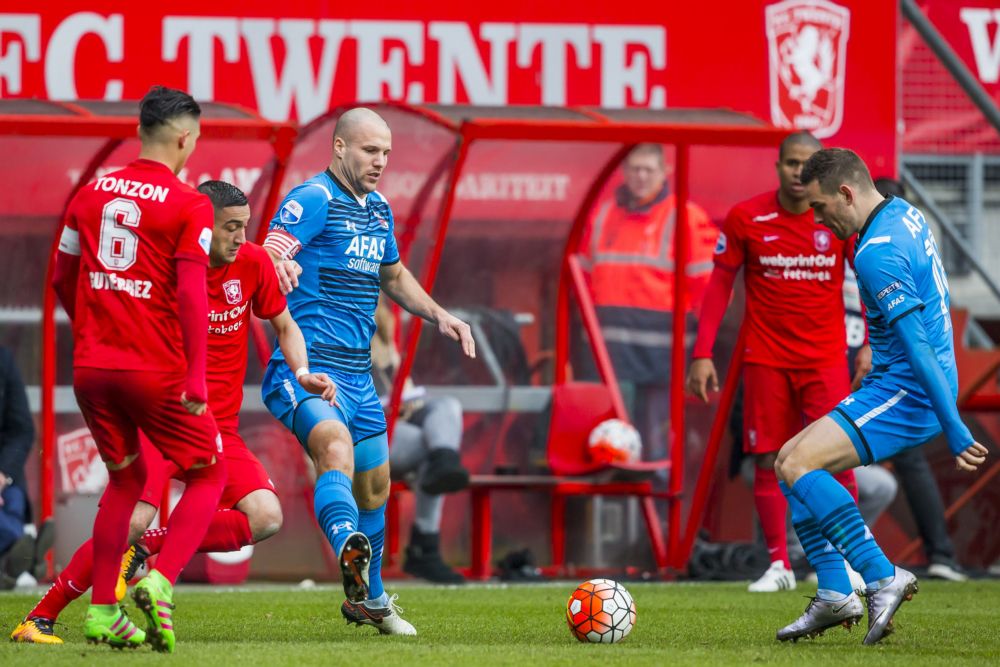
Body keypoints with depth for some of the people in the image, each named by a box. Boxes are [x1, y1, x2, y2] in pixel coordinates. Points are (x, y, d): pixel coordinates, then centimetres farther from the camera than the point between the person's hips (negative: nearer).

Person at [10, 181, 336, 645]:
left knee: (266, 519, -17)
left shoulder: (253, 263, 1)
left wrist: (302, 373, -4)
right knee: (133, 521, -23)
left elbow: (285, 326, 15)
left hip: (219, 428, 5)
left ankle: (148, 546, -2)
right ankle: (39, 618, -10)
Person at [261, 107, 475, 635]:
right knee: (336, 449, -35)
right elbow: (266, 259, -25)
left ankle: (368, 599, 37)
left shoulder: (378, 209, 16)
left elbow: (393, 276, 32)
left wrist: (439, 315, 18)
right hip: (308, 369, -9)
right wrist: (277, 269, -48)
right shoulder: (313, 200, -11)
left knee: (373, 486, 18)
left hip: (358, 374, 9)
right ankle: (350, 553, -59)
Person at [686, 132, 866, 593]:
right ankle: (778, 566, 8)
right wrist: (702, 353, -3)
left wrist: (871, 345, -3)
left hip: (825, 359, 0)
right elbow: (720, 283, 3)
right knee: (769, 461, 0)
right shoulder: (746, 218, -5)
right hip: (765, 359, 0)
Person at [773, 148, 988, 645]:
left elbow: (917, 344, -26)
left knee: (798, 465, -19)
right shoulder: (903, 213, 10)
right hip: (900, 386, 10)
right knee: (789, 462, 9)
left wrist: (953, 429, -28)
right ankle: (835, 595, 5)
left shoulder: (877, 254, -22)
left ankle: (882, 578, -18)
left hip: (907, 394, -10)